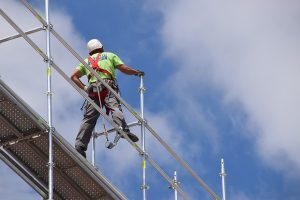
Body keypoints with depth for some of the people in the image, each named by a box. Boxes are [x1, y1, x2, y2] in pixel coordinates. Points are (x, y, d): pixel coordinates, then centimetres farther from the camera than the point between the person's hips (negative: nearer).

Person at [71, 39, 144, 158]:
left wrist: (84, 88, 20)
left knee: (88, 118, 0)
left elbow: (73, 76, 21)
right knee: (115, 107, -24)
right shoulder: (110, 55, 25)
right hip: (108, 87, -3)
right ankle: (123, 129, -50)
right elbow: (124, 69, 14)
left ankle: (79, 146, -9)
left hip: (93, 89, 3)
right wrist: (137, 72, 28)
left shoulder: (86, 61, 32)